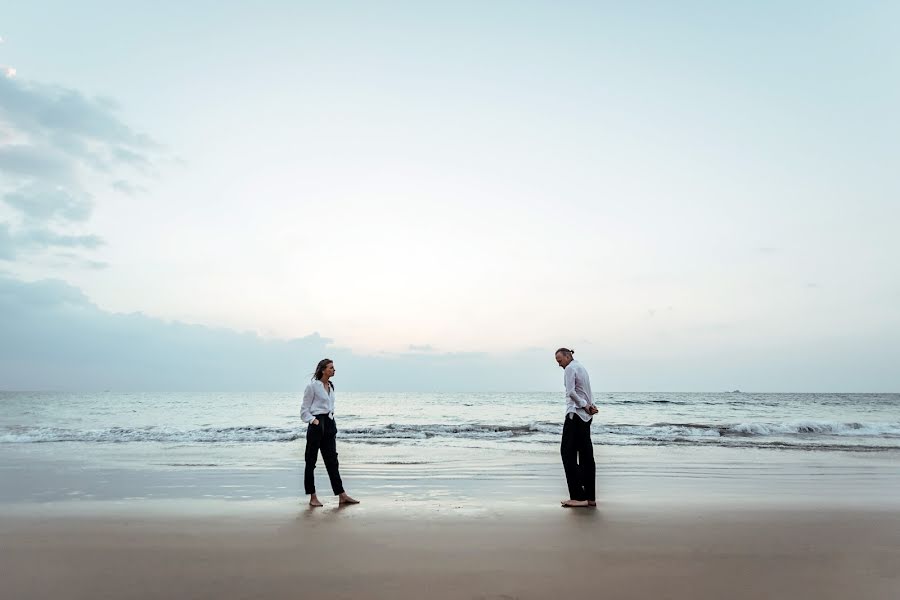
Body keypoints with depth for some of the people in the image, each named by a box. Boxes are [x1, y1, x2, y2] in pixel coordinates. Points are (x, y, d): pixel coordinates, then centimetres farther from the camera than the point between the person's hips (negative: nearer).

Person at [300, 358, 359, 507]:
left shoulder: (331, 386, 13)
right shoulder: (312, 386, -8)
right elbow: (304, 410, -5)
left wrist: (332, 420, 14)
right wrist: (313, 420, -17)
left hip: (330, 425, 7)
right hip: (317, 424, -7)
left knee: (332, 461, 7)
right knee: (311, 461, 4)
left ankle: (342, 496, 7)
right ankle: (312, 497, 12)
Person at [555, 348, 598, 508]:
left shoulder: (570, 368, -8)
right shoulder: (581, 367, 21)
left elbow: (571, 392, -19)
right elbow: (588, 393, 16)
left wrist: (586, 406, -11)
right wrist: (590, 406, -1)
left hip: (575, 414, -9)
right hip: (585, 416, 9)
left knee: (568, 453, -7)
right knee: (586, 455, 8)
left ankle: (578, 496, -10)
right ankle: (590, 497, 10)